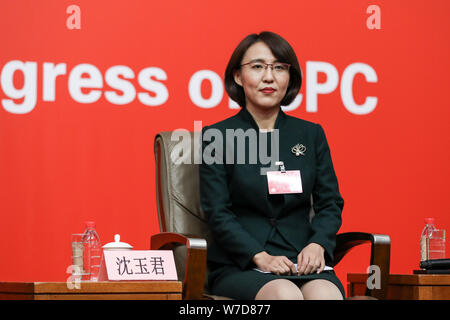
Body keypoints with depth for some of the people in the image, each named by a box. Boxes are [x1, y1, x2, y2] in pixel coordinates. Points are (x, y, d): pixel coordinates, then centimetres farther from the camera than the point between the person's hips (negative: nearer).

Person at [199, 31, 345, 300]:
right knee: (285, 294, -35)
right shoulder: (216, 137, 5)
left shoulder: (311, 134, 16)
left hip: (303, 262, 2)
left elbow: (330, 202, 13)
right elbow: (218, 213, -2)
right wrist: (260, 256, -16)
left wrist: (317, 245, -8)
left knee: (327, 295, -32)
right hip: (239, 266, -2)